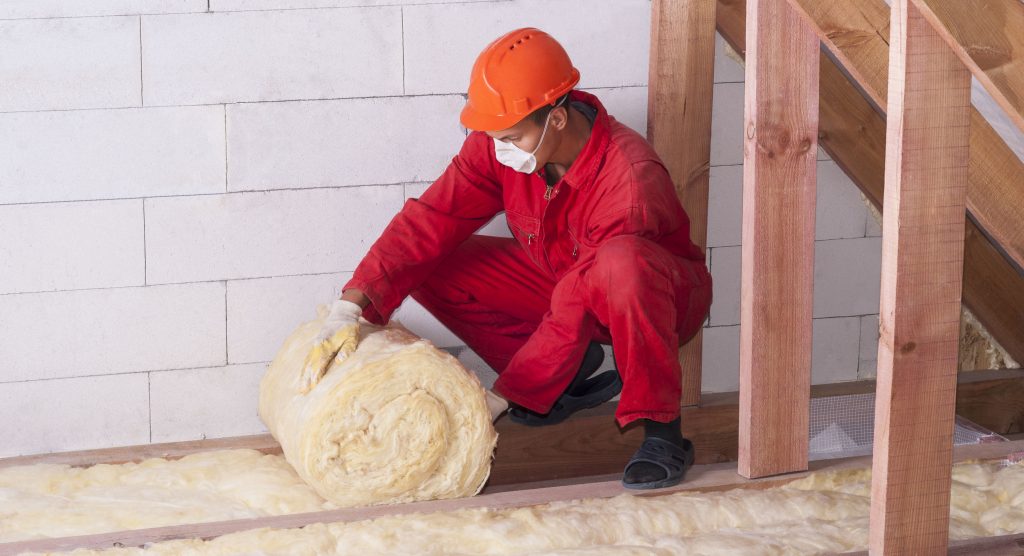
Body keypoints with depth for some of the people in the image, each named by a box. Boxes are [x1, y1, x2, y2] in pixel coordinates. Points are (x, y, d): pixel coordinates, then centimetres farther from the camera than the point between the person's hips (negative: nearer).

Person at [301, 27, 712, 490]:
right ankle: (571, 371, 1)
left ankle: (661, 430, -27)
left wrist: (496, 401, -35)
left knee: (621, 262, -43)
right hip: (556, 276, 7)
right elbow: (430, 221, -20)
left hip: (661, 294, -7)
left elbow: (574, 313, -36)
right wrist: (348, 309, -33)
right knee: (427, 269, -12)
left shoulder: (628, 178, -35)